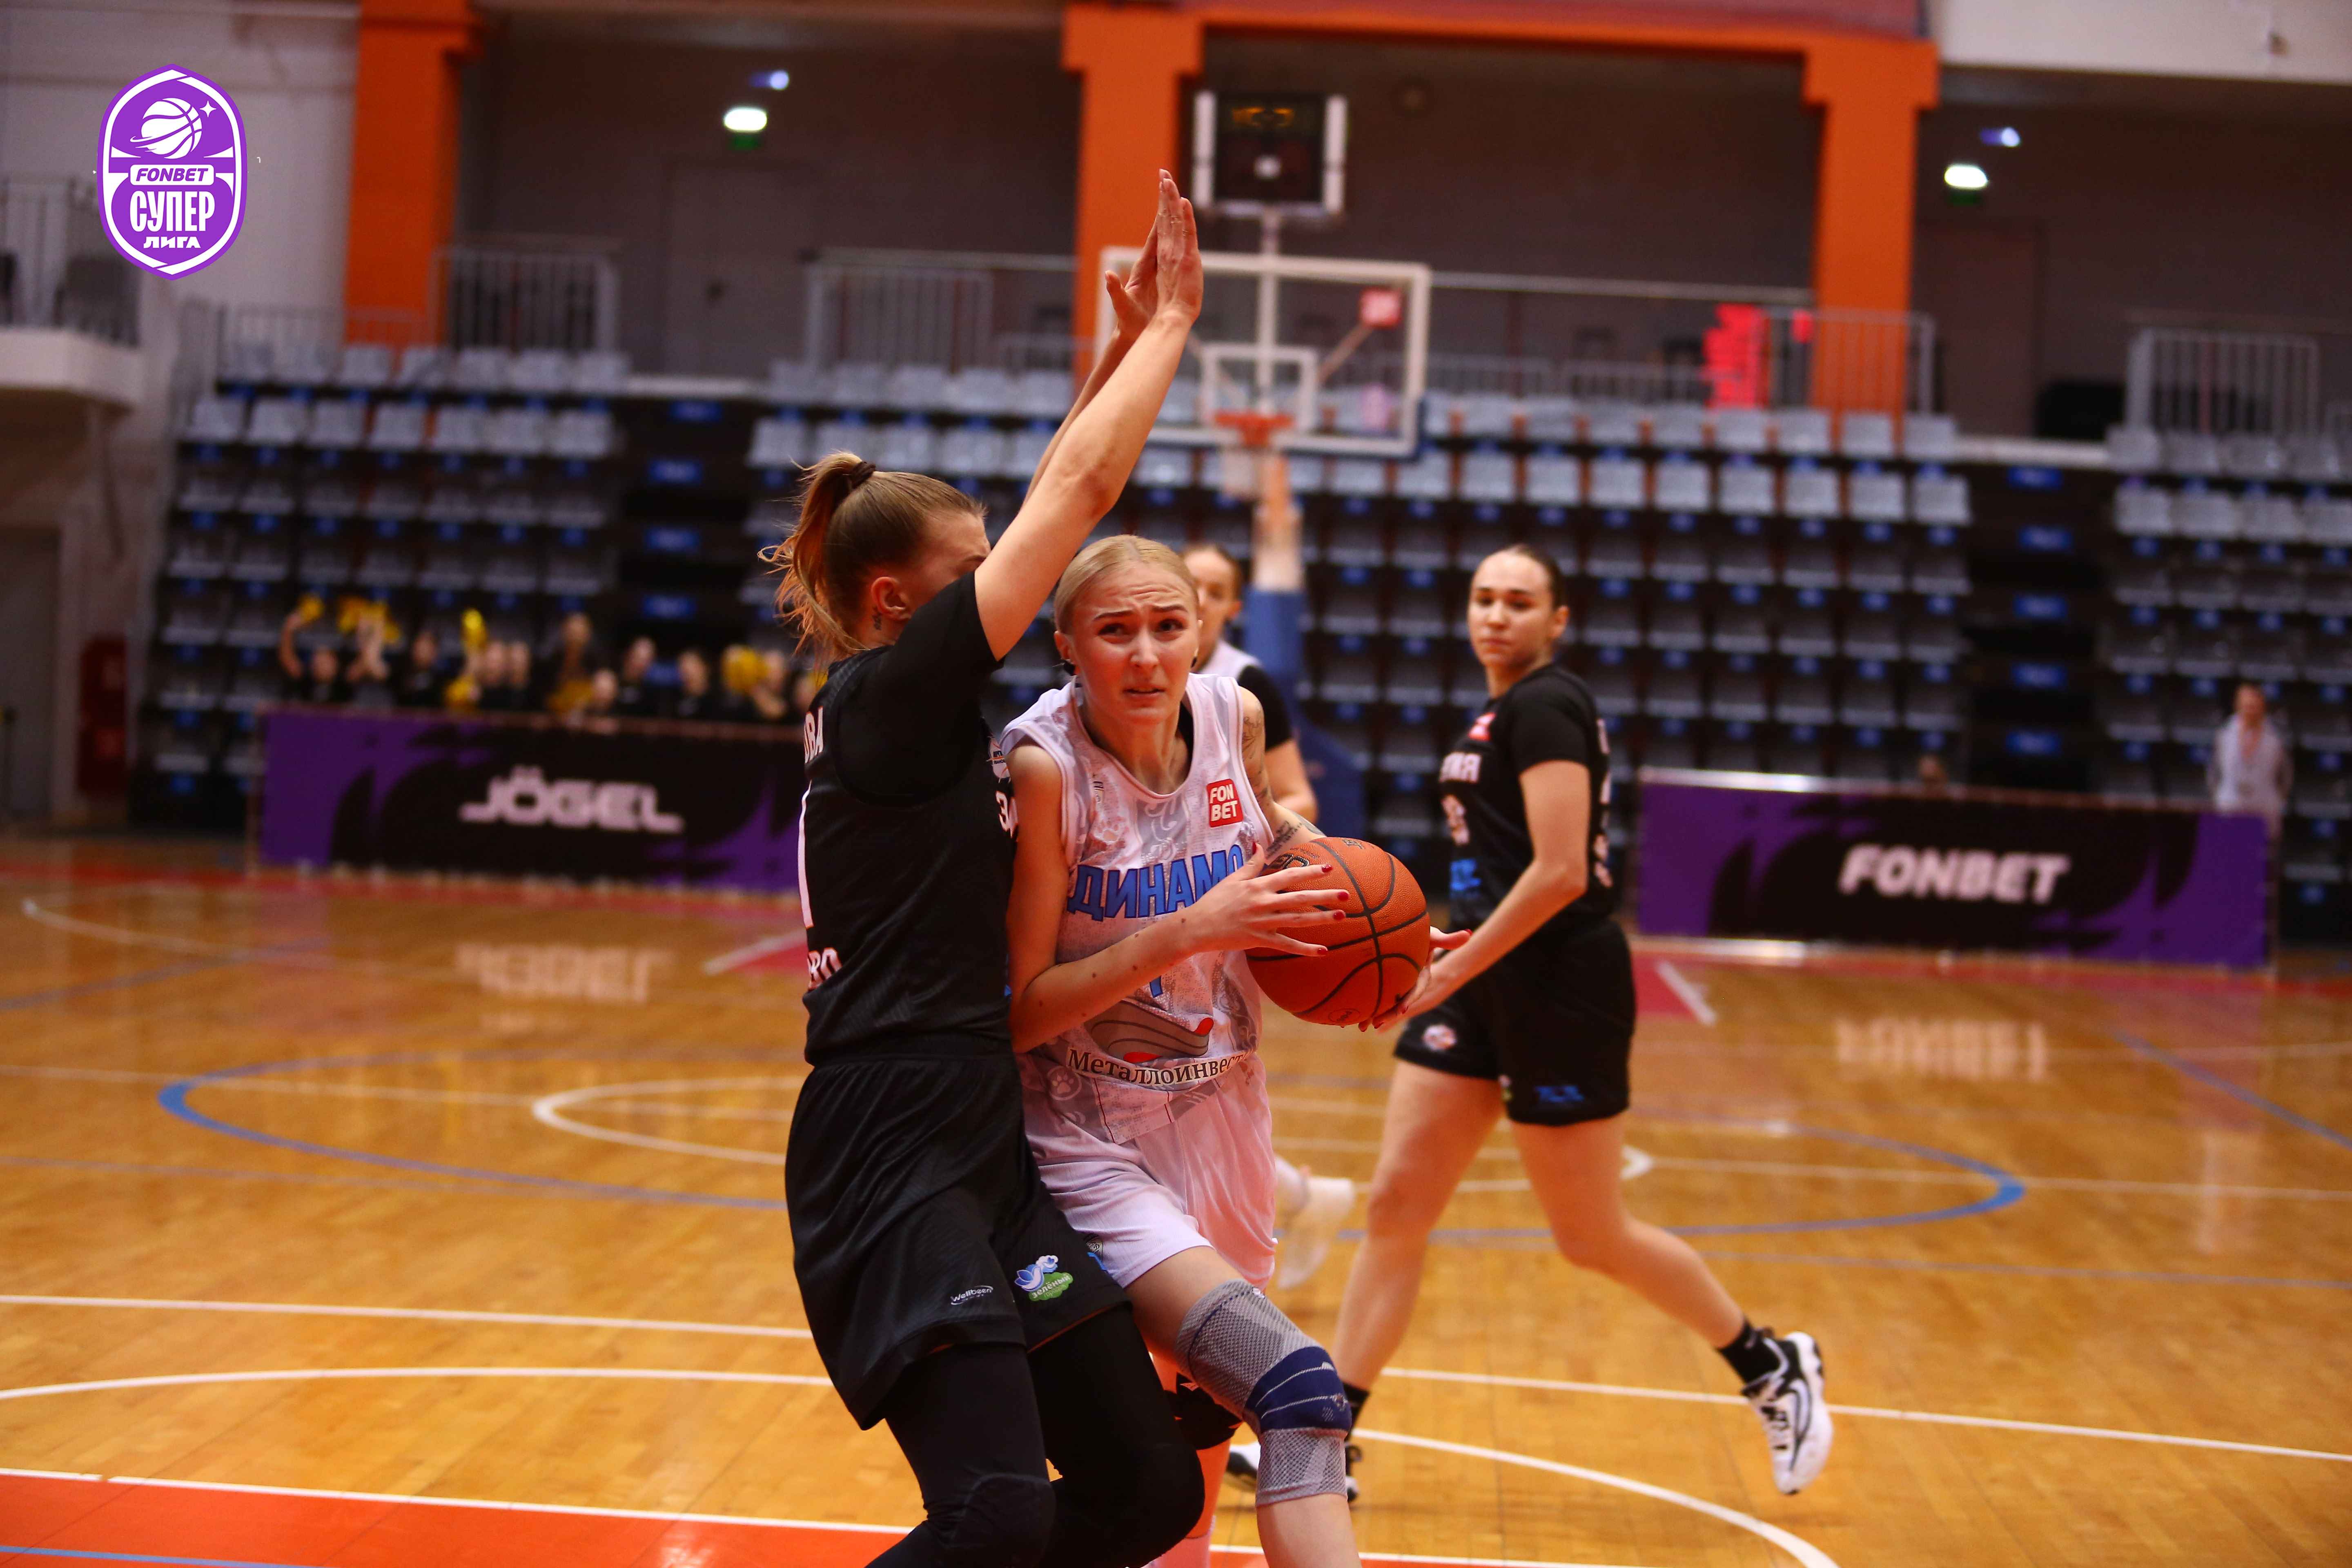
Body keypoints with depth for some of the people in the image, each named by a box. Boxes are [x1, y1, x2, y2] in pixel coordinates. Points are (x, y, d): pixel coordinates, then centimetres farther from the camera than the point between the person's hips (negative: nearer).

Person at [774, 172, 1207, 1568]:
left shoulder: (916, 709, 14)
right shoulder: (888, 696, -10)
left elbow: (1056, 506, 23)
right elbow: (1080, 491, -9)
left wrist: (1126, 348, 19)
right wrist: (1171, 327, 1)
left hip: (983, 1152, 10)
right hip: (892, 1156, -10)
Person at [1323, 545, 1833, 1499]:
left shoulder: (1542, 707, -14)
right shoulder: (1504, 712, 15)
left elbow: (1561, 872, -23)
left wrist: (1450, 971, -22)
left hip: (1557, 986, -9)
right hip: (1484, 982, 9)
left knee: (1592, 1238, 3)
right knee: (1395, 1204, 2)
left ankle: (1774, 1367, 23)